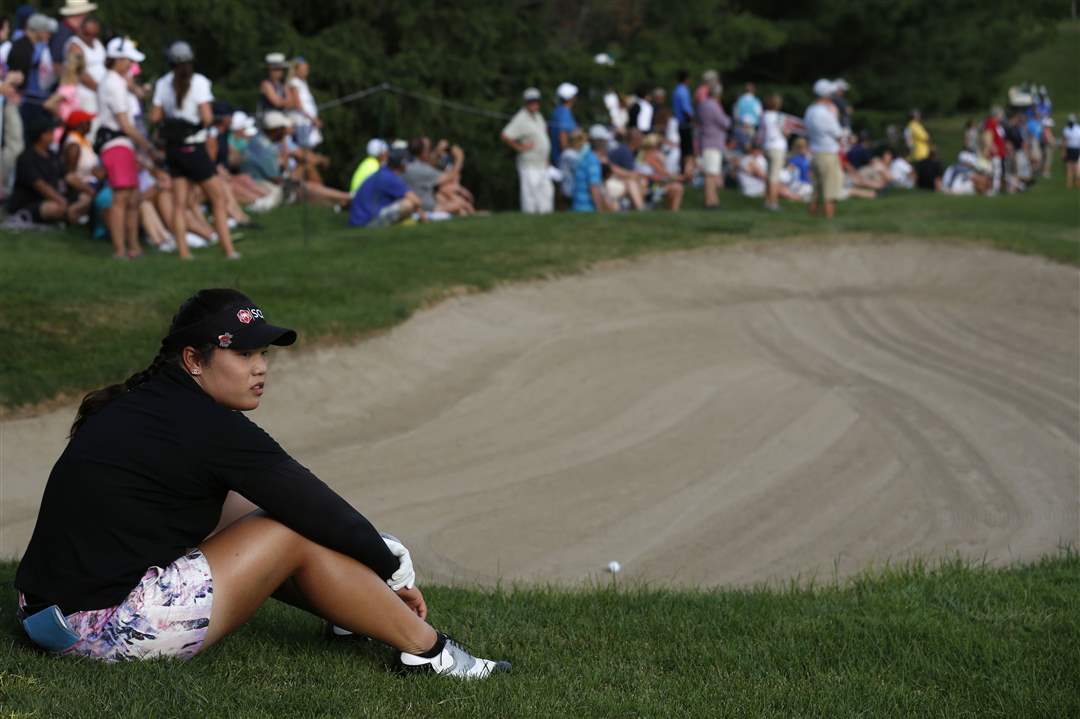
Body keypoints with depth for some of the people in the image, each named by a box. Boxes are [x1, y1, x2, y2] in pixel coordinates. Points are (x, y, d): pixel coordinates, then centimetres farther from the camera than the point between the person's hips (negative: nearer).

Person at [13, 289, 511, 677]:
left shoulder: (142, 404, 13)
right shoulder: (211, 430, -15)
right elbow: (320, 511, -9)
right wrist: (395, 570, 6)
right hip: (111, 628, -10)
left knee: (242, 507, 20)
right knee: (297, 533, -3)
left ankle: (353, 614, 29)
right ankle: (427, 650, 5)